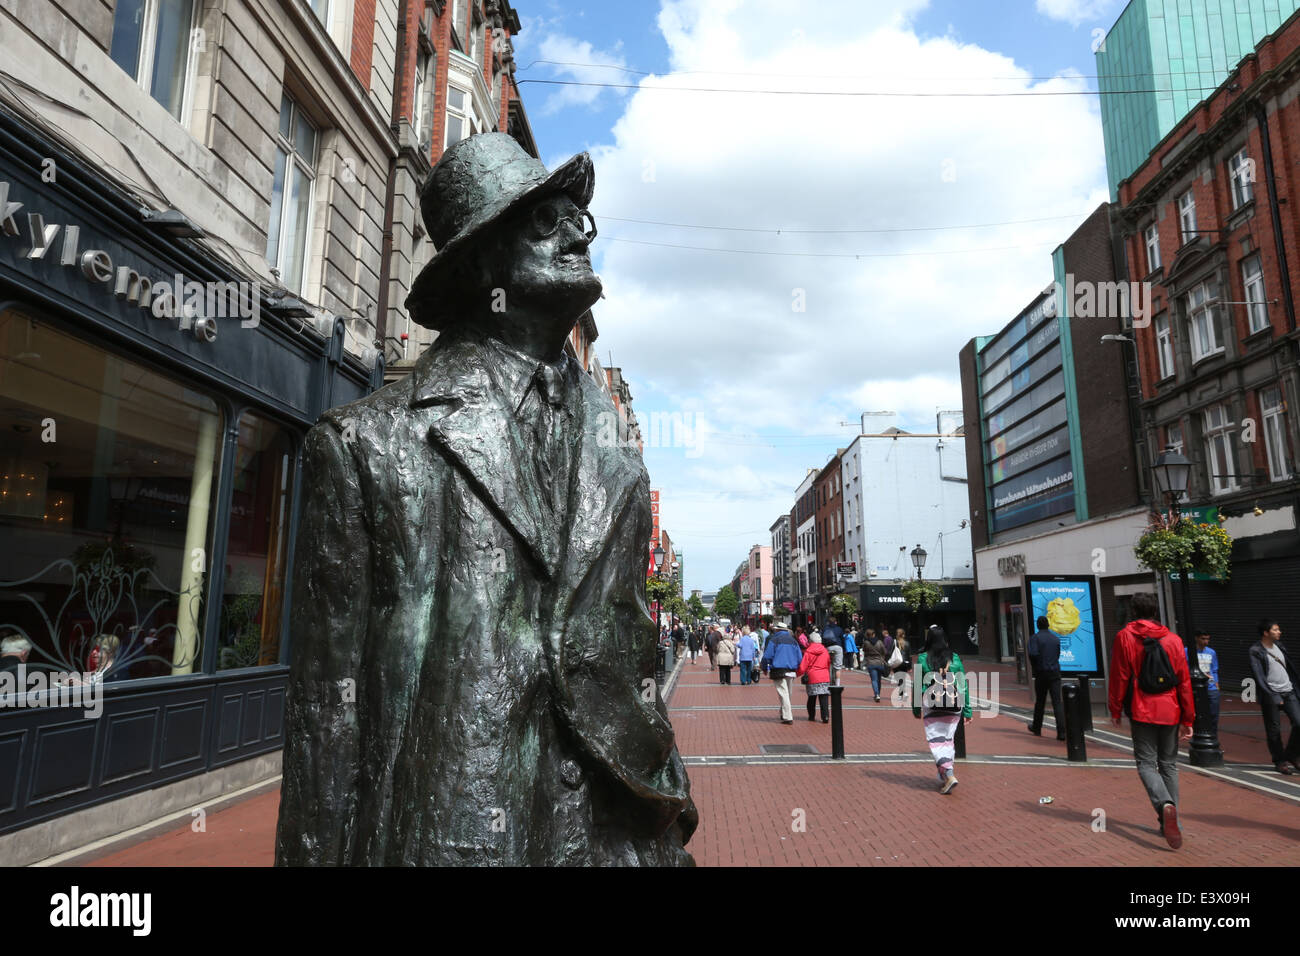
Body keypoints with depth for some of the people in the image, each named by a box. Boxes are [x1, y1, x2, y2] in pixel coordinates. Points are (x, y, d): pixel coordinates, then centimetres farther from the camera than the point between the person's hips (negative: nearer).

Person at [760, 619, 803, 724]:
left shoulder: (774, 639, -3)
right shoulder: (793, 640, 13)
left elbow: (767, 655, -6)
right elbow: (800, 657, 13)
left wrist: (765, 668, 6)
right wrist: (796, 668, 23)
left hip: (778, 670, -5)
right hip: (791, 671, 5)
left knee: (783, 693, -5)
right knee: (788, 693, 17)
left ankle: (788, 717, -9)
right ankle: (784, 714, 26)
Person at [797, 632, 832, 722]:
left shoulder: (808, 652, -6)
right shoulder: (825, 651, 4)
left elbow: (802, 668, -7)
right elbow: (829, 665, 15)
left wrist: (796, 673, 10)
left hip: (812, 678, -1)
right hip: (825, 678, 2)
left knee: (812, 698, 12)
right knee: (824, 698, 0)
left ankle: (811, 716, 20)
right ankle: (825, 717, -9)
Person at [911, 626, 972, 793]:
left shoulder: (922, 659, -5)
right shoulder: (955, 658, 2)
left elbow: (918, 685, -2)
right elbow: (963, 685, 3)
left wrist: (916, 708, 8)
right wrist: (967, 709, 9)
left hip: (931, 706, -3)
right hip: (954, 706, 3)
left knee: (936, 740, 0)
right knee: (948, 739, 17)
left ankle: (949, 775, -15)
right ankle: (945, 773, 23)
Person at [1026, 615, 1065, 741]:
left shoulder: (1035, 638, -6)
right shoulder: (1056, 638, 8)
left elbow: (1033, 654, -19)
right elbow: (1058, 655, 15)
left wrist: (1034, 666, -2)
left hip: (1041, 673, -2)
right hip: (1055, 673, 2)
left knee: (1040, 702, 11)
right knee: (1057, 702, -3)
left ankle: (1036, 729, 26)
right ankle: (1061, 732, -14)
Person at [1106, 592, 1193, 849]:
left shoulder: (1124, 637, -6)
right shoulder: (1173, 639, 2)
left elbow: (1118, 677, -5)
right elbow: (1184, 681, 4)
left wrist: (1115, 710, 5)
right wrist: (1188, 718, 10)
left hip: (1141, 712, -3)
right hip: (1170, 712, 3)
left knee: (1146, 763, 1)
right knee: (1169, 764, 14)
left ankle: (1165, 805, -24)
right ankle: (1170, 819, 15)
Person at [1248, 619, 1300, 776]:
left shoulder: (1278, 646, 12)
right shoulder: (1256, 651, -8)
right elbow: (1259, 677, -12)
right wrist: (1272, 697, -16)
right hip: (1271, 695, -6)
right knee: (1274, 730, 1)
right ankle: (1280, 762, 14)